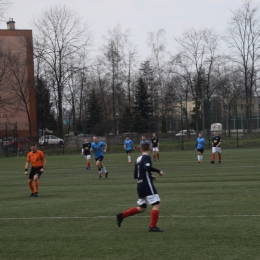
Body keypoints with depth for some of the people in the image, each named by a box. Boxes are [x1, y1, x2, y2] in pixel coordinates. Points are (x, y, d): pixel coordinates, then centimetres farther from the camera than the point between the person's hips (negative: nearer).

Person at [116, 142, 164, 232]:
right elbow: (147, 167, -29)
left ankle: (121, 215, 15)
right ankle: (152, 226, -11)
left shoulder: (138, 159, 16)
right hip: (147, 185, -8)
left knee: (141, 208, 17)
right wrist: (158, 171, -19)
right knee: (156, 204, -6)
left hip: (140, 185, 8)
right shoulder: (146, 157, -7)